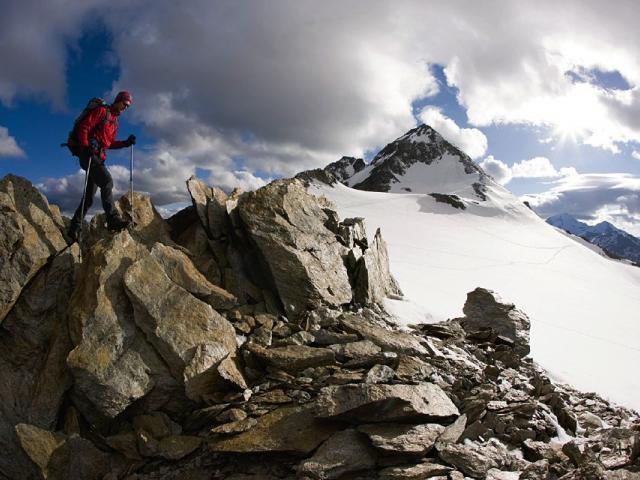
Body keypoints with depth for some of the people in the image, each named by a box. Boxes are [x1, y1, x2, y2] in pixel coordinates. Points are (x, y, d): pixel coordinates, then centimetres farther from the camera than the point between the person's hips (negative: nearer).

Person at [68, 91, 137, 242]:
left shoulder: (115, 121, 23)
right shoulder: (102, 111, -2)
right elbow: (84, 127, -11)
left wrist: (126, 143, 7)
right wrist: (86, 146, -23)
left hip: (99, 158, 9)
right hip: (89, 155, -9)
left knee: (89, 196, 6)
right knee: (107, 181, -26)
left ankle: (75, 228, 11)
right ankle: (113, 218, -33)